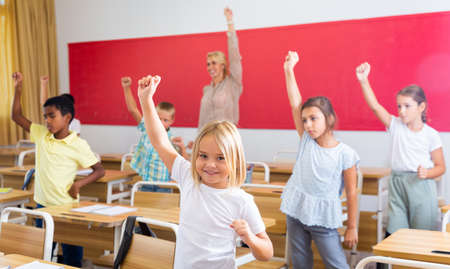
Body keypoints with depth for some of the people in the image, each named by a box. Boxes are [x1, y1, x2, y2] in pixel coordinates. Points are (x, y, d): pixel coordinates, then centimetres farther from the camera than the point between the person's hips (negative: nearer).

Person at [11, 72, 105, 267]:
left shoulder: (78, 145, -12)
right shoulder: (41, 135, 2)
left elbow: (99, 170, -8)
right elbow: (17, 116, 8)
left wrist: (78, 184, -21)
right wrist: (18, 88, -1)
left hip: (67, 207, -5)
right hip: (43, 205, 5)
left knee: (72, 257, 7)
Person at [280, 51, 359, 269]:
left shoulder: (345, 154, -11)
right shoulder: (306, 140, -1)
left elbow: (351, 192, -6)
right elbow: (295, 104, -7)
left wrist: (351, 227, -2)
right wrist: (289, 70, -11)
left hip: (323, 218, -4)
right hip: (296, 211, 4)